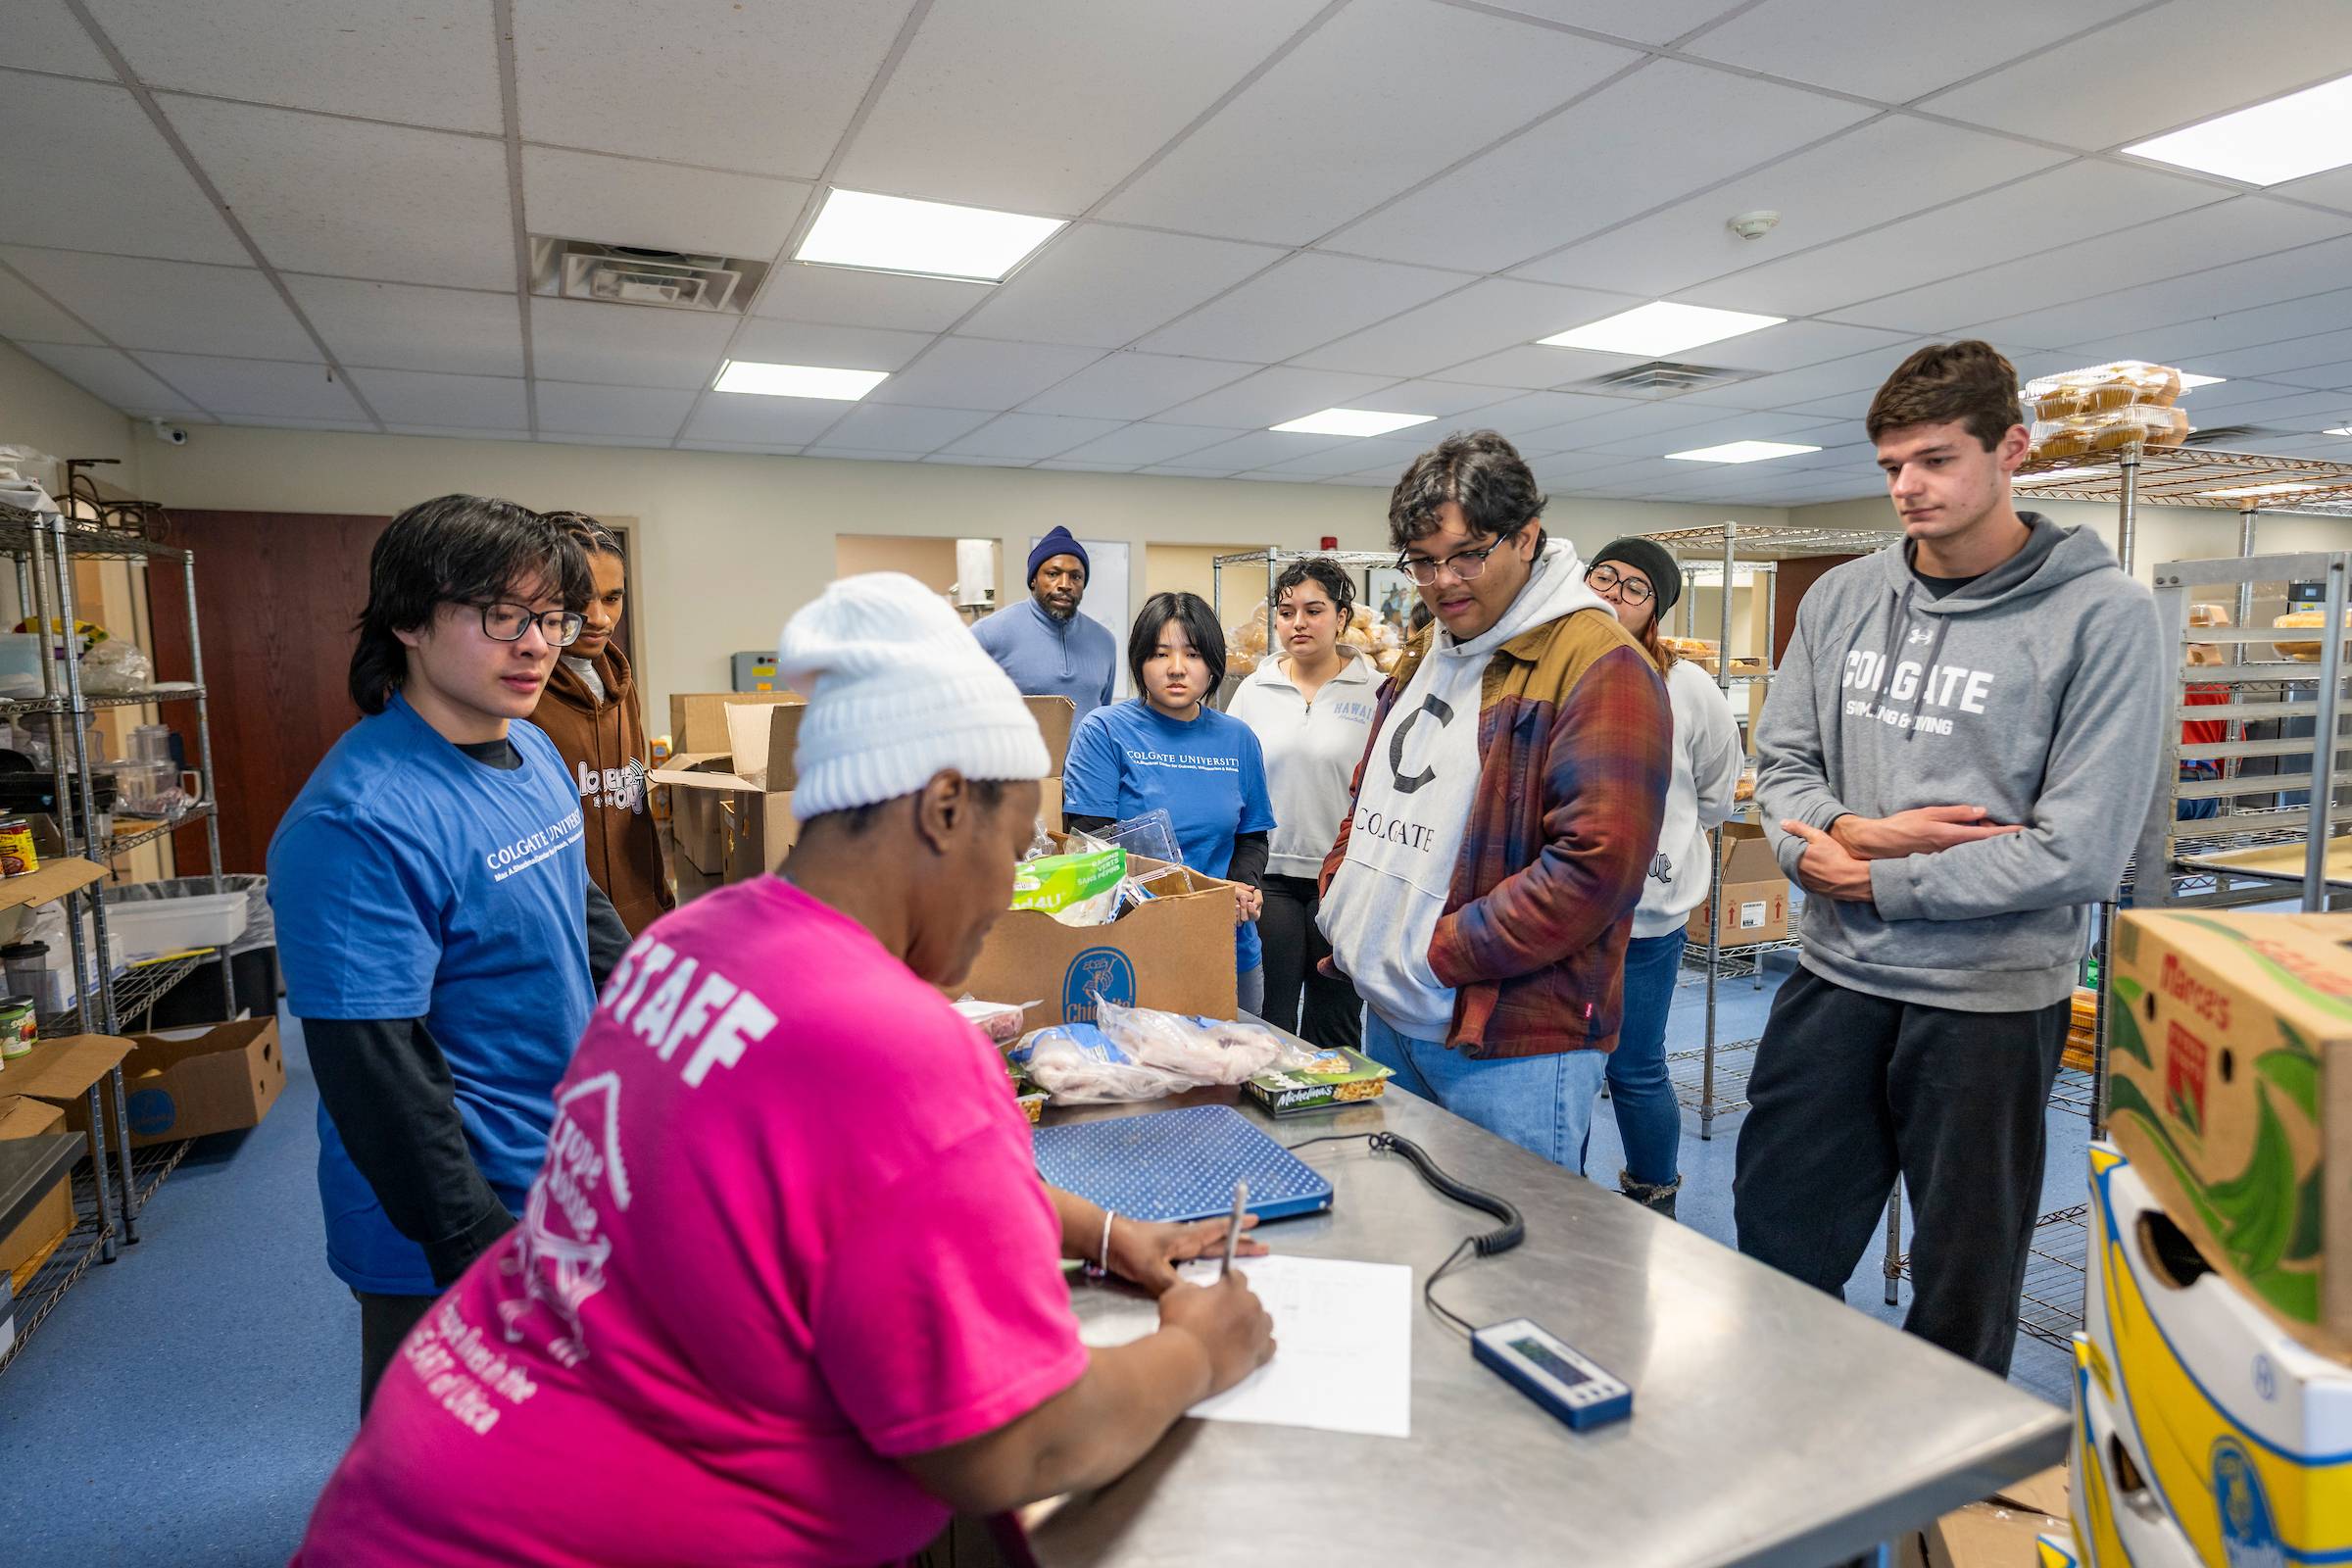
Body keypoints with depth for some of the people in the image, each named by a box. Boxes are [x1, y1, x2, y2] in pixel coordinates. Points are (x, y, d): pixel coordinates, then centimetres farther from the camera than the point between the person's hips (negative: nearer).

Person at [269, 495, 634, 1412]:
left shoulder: (532, 750, 2)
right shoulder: (359, 821, -26)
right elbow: (378, 1074, -26)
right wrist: (489, 1253, -23)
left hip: (568, 1179, 8)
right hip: (450, 1243, -8)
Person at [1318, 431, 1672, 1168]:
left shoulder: (1601, 666, -14)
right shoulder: (1424, 654, 13)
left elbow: (1599, 864, -23)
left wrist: (1442, 952, -18)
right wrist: (1340, 900, 6)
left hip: (1511, 1046, -8)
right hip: (1388, 1018, 8)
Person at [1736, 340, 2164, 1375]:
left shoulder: (2100, 615, -10)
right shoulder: (1842, 600, 4)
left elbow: (2079, 851, -16)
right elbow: (1781, 764, 6)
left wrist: (1871, 880, -13)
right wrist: (1853, 830, -14)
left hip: (1992, 997, -4)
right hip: (1835, 976, 5)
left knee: (1964, 1289, 15)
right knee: (1776, 1245, 16)